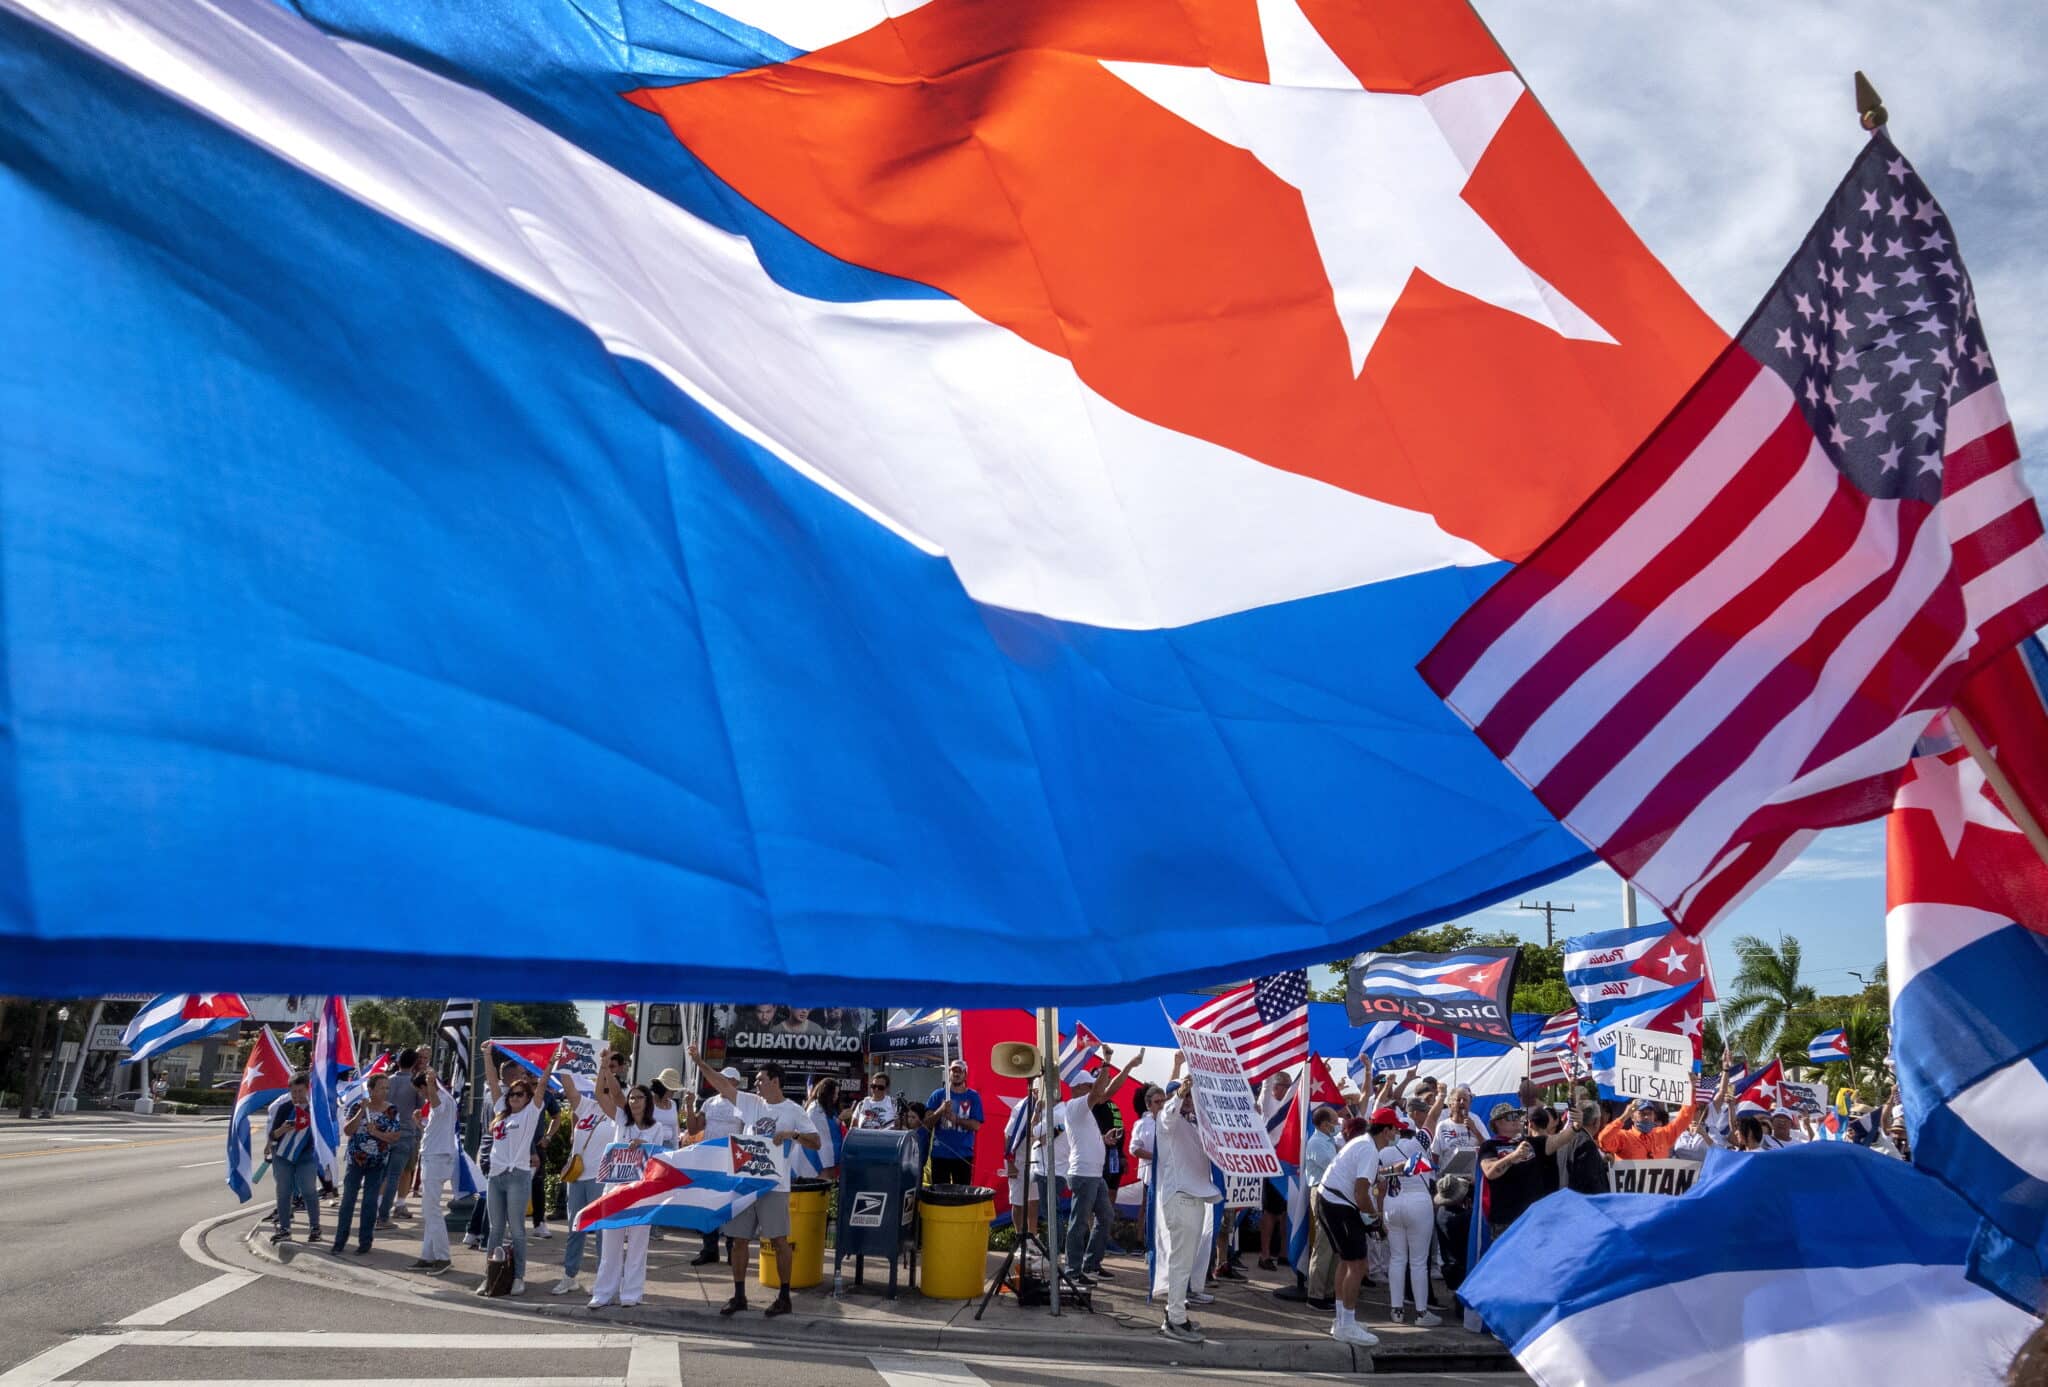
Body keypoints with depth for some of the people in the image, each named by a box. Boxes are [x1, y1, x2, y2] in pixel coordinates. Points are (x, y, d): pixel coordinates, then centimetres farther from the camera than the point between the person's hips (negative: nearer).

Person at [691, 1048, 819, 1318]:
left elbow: (816, 1143, -5)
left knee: (779, 1240, -1)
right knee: (739, 1239, 8)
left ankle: (784, 1297, 7)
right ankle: (739, 1296, 18)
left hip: (774, 1185, -5)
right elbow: (722, 1084, 5)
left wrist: (792, 1134, -19)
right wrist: (699, 1061, -3)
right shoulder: (750, 1102, 8)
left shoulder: (793, 1111, -3)